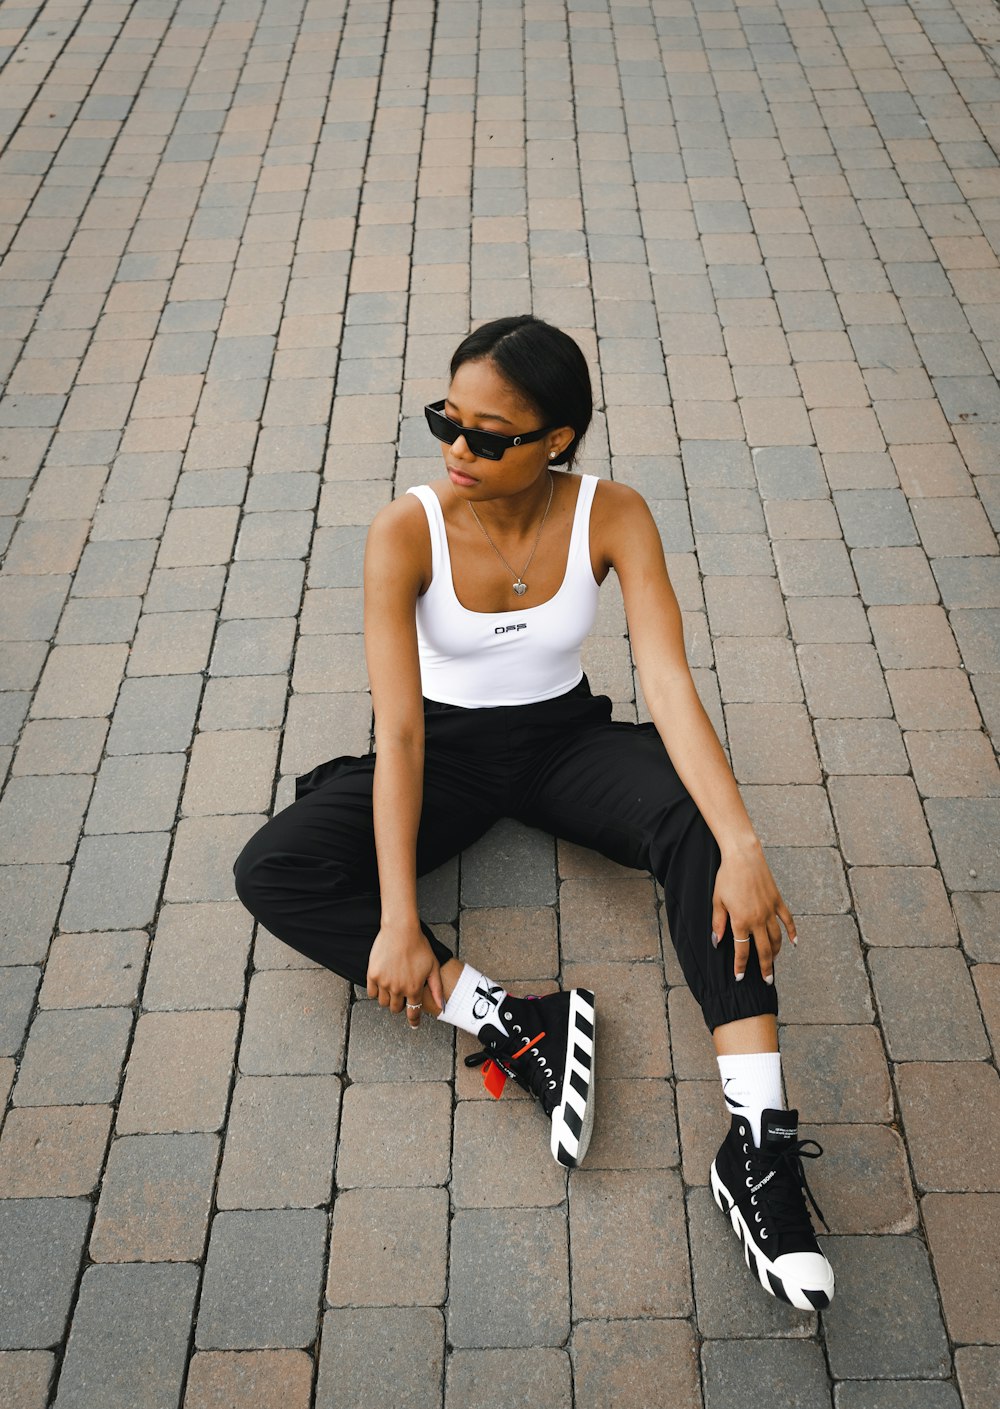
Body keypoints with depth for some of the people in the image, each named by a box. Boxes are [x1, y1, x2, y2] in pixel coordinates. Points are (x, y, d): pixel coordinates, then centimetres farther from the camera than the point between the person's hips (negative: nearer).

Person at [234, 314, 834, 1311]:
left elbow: (669, 683, -25)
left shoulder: (612, 518, -17)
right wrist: (399, 922, -30)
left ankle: (759, 1143, -35)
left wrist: (741, 846, -40)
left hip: (564, 736, 0)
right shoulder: (406, 532, -21)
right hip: (447, 749, 0)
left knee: (696, 822, -32)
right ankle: (513, 1029, -30)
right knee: (270, 872, -24)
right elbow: (399, 730, -24)